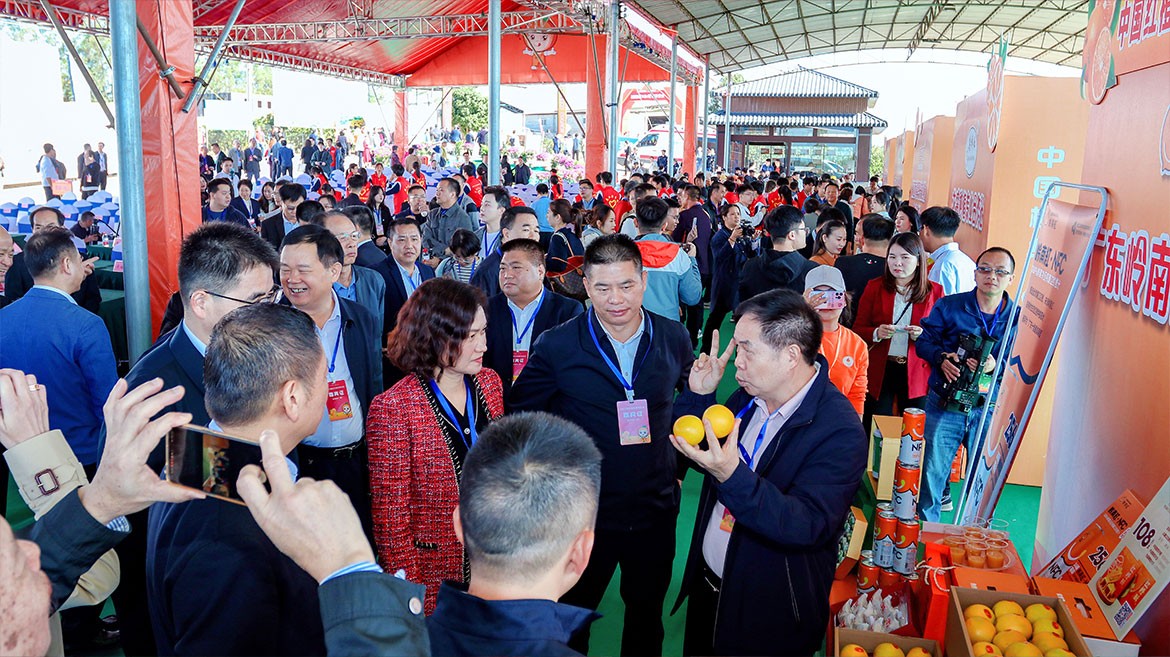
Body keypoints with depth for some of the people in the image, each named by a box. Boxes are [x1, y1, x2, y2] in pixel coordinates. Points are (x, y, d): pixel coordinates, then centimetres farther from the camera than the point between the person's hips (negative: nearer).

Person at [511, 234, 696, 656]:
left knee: (647, 614, 23)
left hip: (654, 511, 2)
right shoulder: (556, 346, -13)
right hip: (584, 512, -2)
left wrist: (679, 468, 4)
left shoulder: (674, 338, -5)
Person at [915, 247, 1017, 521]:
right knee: (931, 473, 6)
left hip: (990, 411, 0)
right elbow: (924, 339, 4)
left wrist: (996, 366, -18)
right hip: (944, 406, 0)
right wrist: (941, 357, -15)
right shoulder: (948, 306, 2)